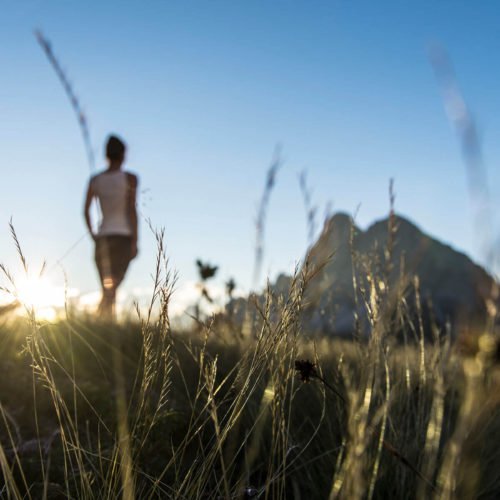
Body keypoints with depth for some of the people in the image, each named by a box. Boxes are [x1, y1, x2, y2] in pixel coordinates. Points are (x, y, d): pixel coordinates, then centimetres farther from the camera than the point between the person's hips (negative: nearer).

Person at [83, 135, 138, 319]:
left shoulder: (95, 180, 9)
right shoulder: (129, 178, -1)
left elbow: (86, 211, 6)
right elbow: (132, 210, -7)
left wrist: (93, 235, 17)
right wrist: (135, 242, -6)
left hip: (102, 237, 4)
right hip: (123, 236, -4)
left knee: (108, 290, 12)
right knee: (112, 288, -12)